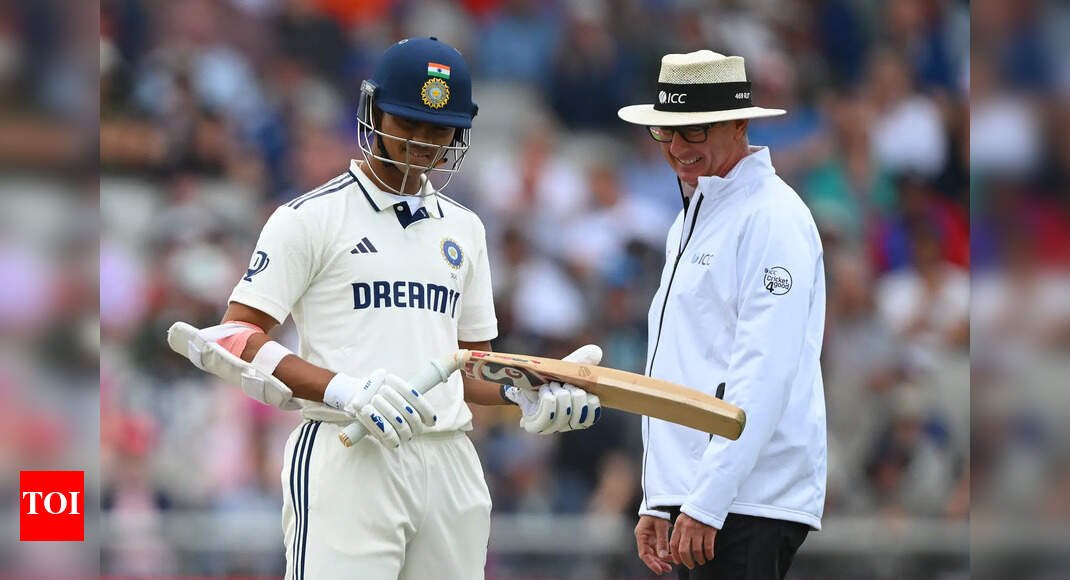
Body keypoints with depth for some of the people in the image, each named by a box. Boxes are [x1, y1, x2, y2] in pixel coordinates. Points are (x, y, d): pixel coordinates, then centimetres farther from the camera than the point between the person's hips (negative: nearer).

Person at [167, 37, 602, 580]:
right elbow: (235, 338, -6)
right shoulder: (311, 217, 1)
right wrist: (344, 390, -20)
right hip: (347, 462, -6)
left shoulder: (463, 228, 19)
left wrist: (527, 396, 3)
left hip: (449, 465, 6)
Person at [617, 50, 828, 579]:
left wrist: (706, 501, -21)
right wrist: (659, 503, 20)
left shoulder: (773, 217, -8)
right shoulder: (690, 220, 22)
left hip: (746, 508, -9)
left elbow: (764, 375, -17)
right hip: (691, 496, 9)